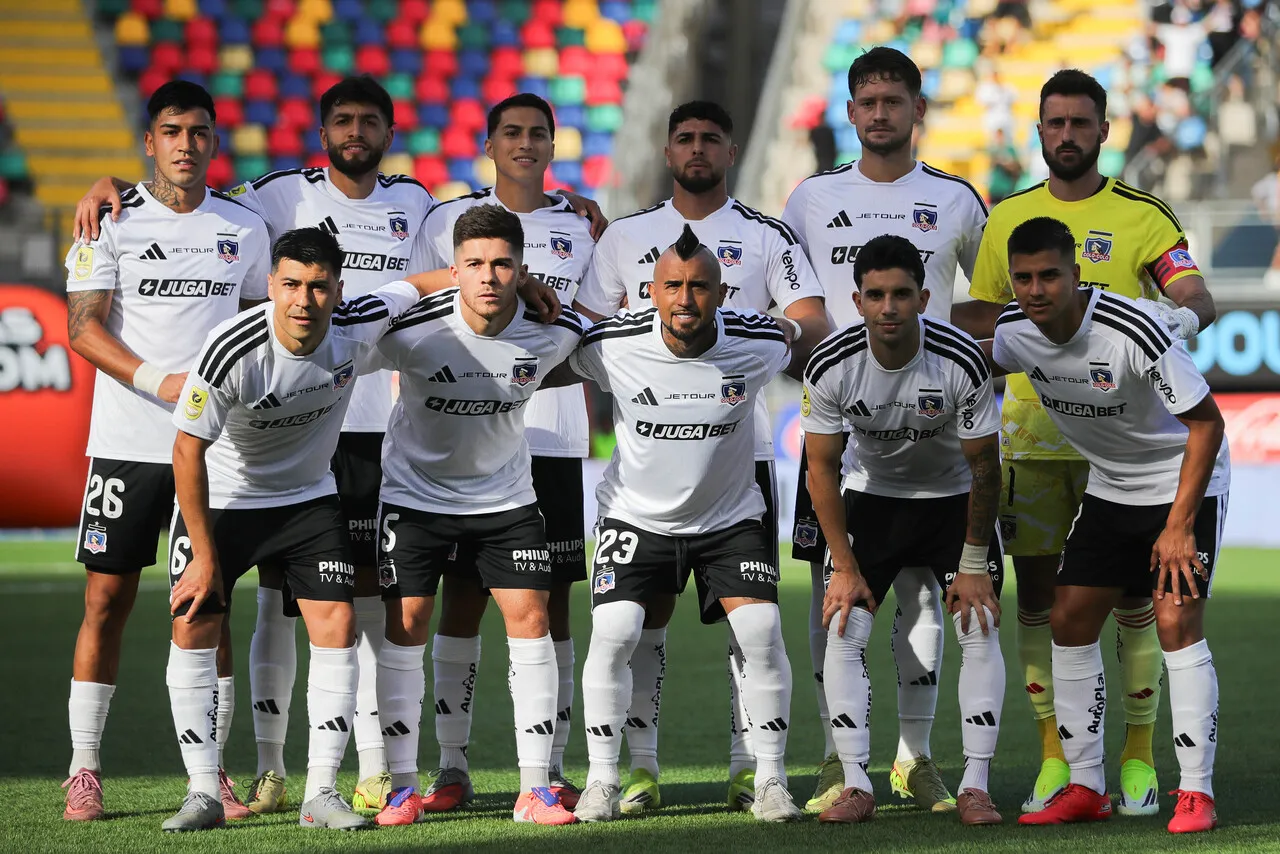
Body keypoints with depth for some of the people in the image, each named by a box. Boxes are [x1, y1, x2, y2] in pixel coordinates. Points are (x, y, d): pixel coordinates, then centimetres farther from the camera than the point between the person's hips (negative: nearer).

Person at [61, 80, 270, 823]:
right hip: (126, 443, -2)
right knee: (107, 600, -1)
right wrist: (160, 383, -18)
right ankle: (85, 768, 6)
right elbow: (84, 324, -6)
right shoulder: (113, 222, 0)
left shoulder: (245, 228, 8)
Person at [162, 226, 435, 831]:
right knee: (192, 630, -9)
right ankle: (203, 791, 0)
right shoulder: (230, 350, -30)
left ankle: (321, 792, -4)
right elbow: (188, 449, -21)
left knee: (337, 628, -9)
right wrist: (204, 554, -18)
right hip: (219, 499, -3)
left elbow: (419, 285, 2)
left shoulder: (360, 325, -20)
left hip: (308, 497, 3)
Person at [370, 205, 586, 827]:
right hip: (415, 489, -2)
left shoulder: (551, 331, -16)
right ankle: (403, 787, 2)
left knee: (530, 615, -8)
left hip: (504, 493, 2)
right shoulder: (415, 332, -24)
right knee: (405, 624, -8)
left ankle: (534, 789, -3)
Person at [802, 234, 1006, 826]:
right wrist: (844, 567, -12)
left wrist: (973, 564, -12)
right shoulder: (831, 366, -24)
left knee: (980, 631, -12)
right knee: (843, 629, -12)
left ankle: (975, 787, -6)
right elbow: (822, 467, -11)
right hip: (871, 494, 1)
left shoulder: (962, 361, -28)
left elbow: (984, 467, -16)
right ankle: (856, 786, -7)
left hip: (954, 497, -1)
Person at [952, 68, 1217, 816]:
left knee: (1133, 593, -1)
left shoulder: (1143, 216, 0)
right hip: (1031, 436, 3)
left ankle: (1139, 760, 7)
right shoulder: (1008, 218, 10)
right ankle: (1054, 760, 11)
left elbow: (1197, 297, -12)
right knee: (1037, 593, 3)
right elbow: (982, 318, 17)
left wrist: (1186, 313, -33)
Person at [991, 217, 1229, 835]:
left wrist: (1179, 525, -26)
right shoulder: (1013, 332, -12)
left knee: (1177, 621, -17)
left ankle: (1197, 793, -12)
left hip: (1184, 481, -6)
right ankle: (1085, 789, 10)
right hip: (1109, 487, 7)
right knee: (1069, 620, 1)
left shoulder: (1132, 331, -31)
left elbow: (1207, 422, -24)